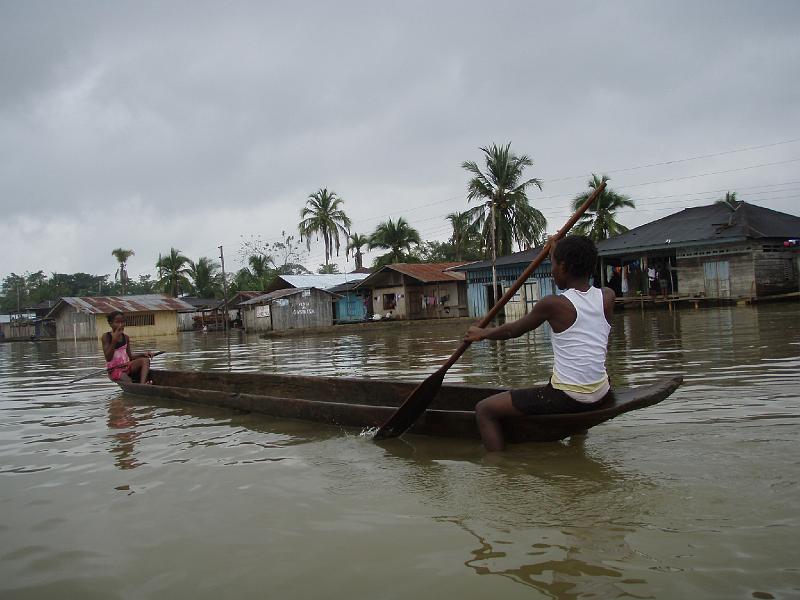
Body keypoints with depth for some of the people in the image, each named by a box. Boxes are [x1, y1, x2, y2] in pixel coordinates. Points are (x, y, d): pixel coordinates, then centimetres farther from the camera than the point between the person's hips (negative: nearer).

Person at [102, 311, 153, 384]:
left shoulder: (125, 337, 10)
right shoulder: (106, 336, -4)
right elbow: (108, 358, -14)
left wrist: (143, 354, 0)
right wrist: (114, 340, -21)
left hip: (126, 366, 5)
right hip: (114, 369, -5)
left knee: (145, 360, -21)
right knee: (127, 381, -35)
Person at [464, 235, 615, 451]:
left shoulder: (552, 304, -12)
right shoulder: (607, 297, 1)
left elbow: (512, 331, 3)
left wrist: (482, 334, 20)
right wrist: (559, 253, 29)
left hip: (566, 399, -7)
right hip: (601, 395, 7)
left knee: (484, 410, 1)